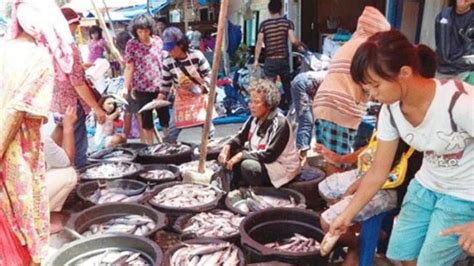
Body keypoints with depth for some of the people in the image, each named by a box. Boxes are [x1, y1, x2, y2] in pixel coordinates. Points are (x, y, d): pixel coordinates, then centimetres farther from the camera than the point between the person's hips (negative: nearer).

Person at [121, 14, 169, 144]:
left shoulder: (158, 40, 3)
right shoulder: (132, 44, -5)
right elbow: (129, 67, -4)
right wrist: (126, 87, -9)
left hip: (160, 86, 2)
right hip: (142, 88, -2)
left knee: (165, 117, 9)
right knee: (146, 120, 8)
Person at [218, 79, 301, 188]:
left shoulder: (280, 123, -26)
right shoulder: (255, 118, -2)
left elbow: (270, 155, -30)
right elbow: (241, 137, 7)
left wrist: (242, 155, -30)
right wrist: (227, 147, -14)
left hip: (282, 168, -8)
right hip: (261, 160, 8)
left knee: (248, 166, -33)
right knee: (231, 151, -4)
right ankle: (237, 186, 4)